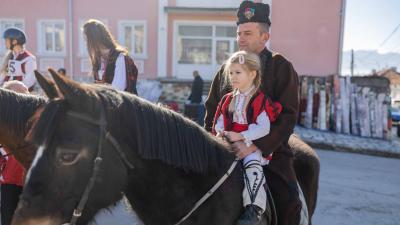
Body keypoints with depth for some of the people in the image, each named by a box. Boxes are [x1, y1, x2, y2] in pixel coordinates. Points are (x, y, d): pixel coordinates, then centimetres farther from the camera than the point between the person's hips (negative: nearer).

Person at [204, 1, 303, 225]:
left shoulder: (281, 67, -2)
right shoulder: (227, 68, 12)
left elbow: (288, 116, -12)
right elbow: (212, 109, 17)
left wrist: (256, 146, -23)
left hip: (269, 150, -3)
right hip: (229, 148, 4)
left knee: (289, 205, -16)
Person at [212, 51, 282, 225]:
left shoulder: (260, 100, -7)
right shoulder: (227, 100, 14)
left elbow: (263, 127, -14)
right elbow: (219, 121, 17)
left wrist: (241, 136, -22)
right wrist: (220, 132, -5)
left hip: (252, 144, -6)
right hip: (227, 143, 6)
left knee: (252, 166, -29)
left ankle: (254, 208, -29)